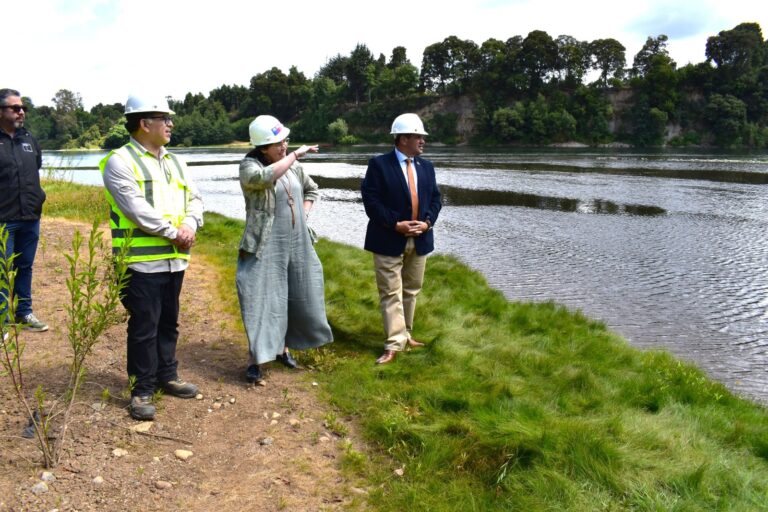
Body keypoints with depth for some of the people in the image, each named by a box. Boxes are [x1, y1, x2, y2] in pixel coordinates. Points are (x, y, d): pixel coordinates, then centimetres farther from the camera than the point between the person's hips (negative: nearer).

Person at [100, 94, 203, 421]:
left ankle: (167, 376, 31)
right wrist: (173, 232, -15)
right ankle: (141, 390, 11)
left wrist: (189, 225, -11)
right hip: (142, 261, -7)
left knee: (168, 322, 17)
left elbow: (194, 198, 10)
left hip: (174, 259, 7)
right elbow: (137, 208, -18)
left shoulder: (174, 162, 15)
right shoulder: (120, 161, -8)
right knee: (144, 327, -1)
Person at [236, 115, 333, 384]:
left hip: (297, 244, 6)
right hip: (266, 247, -6)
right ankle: (256, 359, 5)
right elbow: (265, 177, -34)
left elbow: (311, 190, 24)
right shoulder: (250, 165, -10)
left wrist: (302, 215, 8)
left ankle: (283, 347, 31)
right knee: (263, 301, -5)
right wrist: (295, 155, -26)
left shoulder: (293, 165, 8)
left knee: (298, 298, 13)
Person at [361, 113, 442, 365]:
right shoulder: (379, 164, -8)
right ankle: (394, 344, -1)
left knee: (411, 290, 15)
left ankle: (405, 335, 28)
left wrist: (427, 222, -8)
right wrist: (396, 224, -19)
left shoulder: (426, 166, 10)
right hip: (390, 240, -6)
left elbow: (435, 198, 11)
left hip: (419, 239, 6)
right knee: (391, 293, -4)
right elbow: (371, 200, -13)